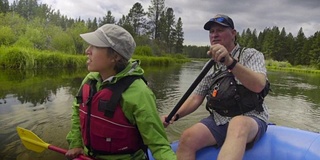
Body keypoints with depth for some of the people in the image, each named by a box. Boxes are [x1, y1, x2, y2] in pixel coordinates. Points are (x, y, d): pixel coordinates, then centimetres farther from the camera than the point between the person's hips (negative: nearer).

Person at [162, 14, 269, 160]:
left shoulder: (251, 55, 1)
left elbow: (258, 86, -20)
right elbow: (196, 97, 10)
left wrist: (230, 62, -35)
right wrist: (174, 115, -6)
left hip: (251, 119, -3)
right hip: (219, 120, 4)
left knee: (238, 125, -39)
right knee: (187, 138, -24)